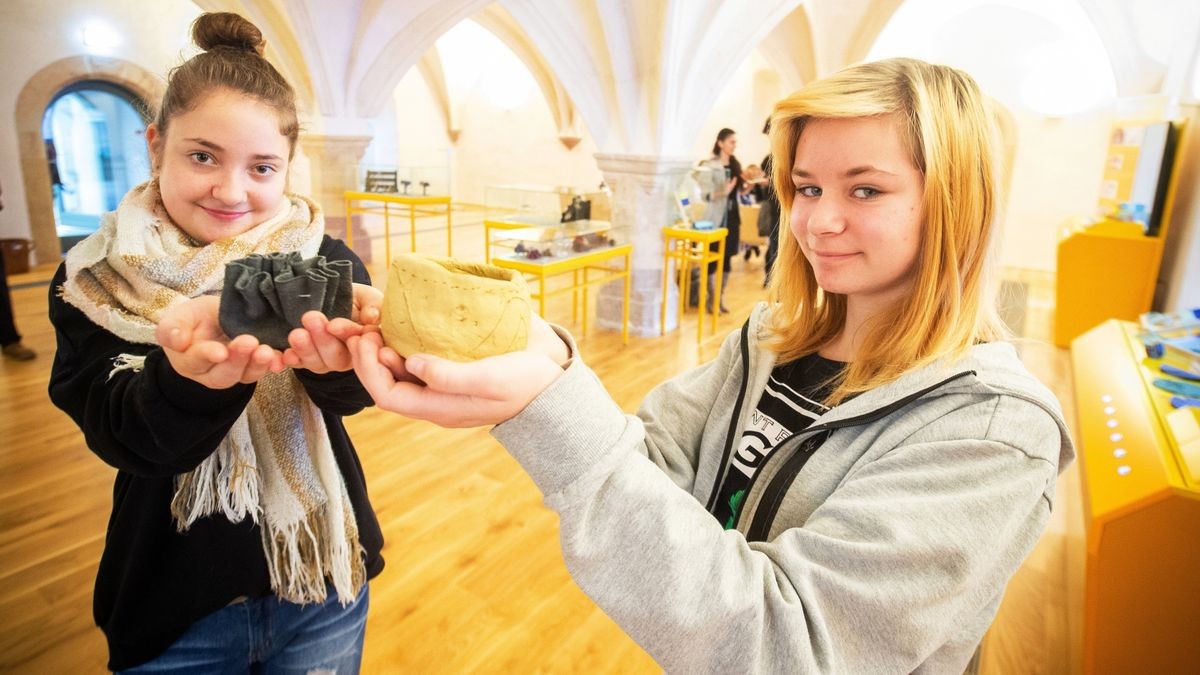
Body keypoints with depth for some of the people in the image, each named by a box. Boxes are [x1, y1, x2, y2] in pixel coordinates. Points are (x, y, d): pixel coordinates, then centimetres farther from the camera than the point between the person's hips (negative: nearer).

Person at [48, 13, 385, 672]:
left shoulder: (321, 258, -8)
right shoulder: (93, 283, -7)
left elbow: (350, 392, -24)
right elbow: (126, 435, -20)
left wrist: (337, 345, -47)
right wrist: (192, 367, -42)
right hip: (172, 610, 0)